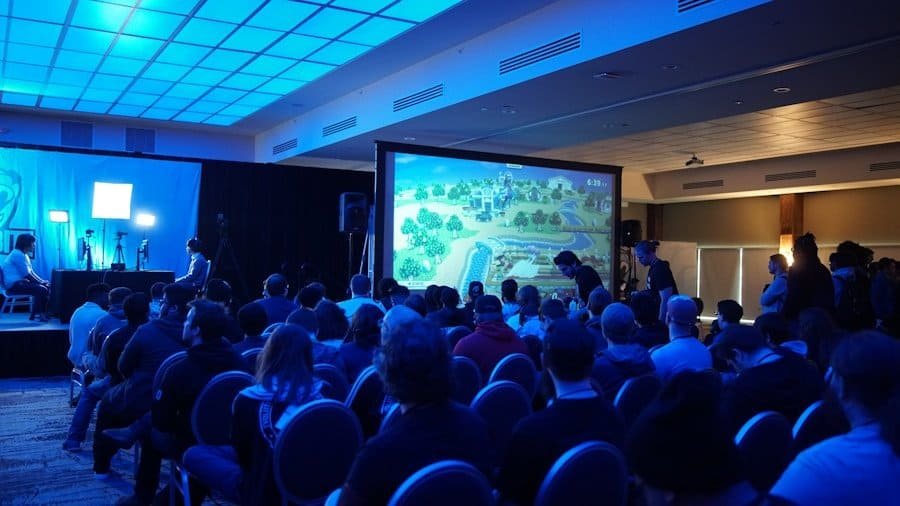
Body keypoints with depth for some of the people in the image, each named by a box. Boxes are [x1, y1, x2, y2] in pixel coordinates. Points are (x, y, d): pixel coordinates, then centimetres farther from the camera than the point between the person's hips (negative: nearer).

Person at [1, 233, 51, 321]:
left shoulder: (24, 255, 17)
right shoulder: (18, 254, -16)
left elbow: (31, 272, 19)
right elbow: (27, 275, -20)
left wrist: (42, 281, 6)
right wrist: (40, 282, -12)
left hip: (20, 282, 11)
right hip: (14, 285, -11)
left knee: (47, 286, 5)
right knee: (41, 289, -24)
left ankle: (43, 312, 4)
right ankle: (34, 315, -16)